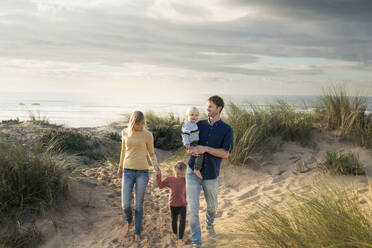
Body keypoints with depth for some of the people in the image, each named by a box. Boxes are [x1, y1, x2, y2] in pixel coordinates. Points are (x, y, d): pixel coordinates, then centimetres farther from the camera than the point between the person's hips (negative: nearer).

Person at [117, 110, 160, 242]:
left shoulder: (148, 135, -5)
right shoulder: (125, 132, 2)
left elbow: (151, 153, 5)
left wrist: (156, 166, -14)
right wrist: (120, 167, 24)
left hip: (142, 172, -2)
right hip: (128, 172, 2)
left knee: (138, 205, 4)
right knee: (125, 204, -5)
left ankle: (137, 231, 25)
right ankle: (129, 222, 29)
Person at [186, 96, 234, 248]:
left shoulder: (227, 130, -2)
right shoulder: (200, 125, 5)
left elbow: (225, 153, -10)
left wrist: (205, 149, -20)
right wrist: (191, 150, -12)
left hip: (211, 175, -1)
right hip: (193, 172, 1)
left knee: (212, 205, 18)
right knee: (193, 208, -5)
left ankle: (209, 225, 51)